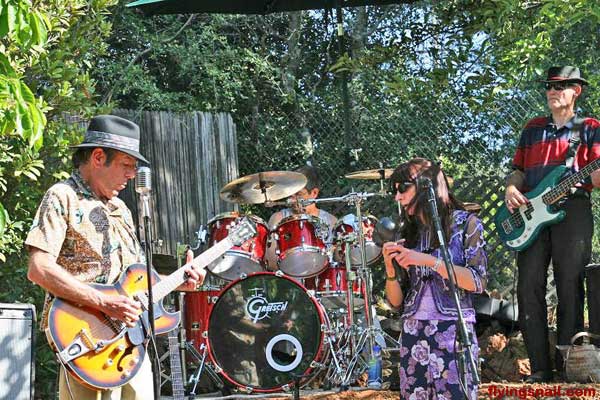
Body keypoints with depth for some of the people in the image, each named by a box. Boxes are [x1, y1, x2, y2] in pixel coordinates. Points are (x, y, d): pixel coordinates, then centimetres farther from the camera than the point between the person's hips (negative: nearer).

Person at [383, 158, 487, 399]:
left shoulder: (465, 223, 1)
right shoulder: (409, 234, 11)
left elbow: (477, 282, -10)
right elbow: (396, 301, 11)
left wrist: (429, 261, -16)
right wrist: (391, 269, -7)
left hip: (454, 333, -4)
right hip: (413, 335, 4)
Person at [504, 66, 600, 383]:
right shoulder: (533, 128, 21)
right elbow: (518, 169, 22)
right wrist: (512, 188, 1)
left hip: (573, 211, -3)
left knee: (570, 289, -5)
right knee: (529, 288, -4)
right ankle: (540, 367, 0)